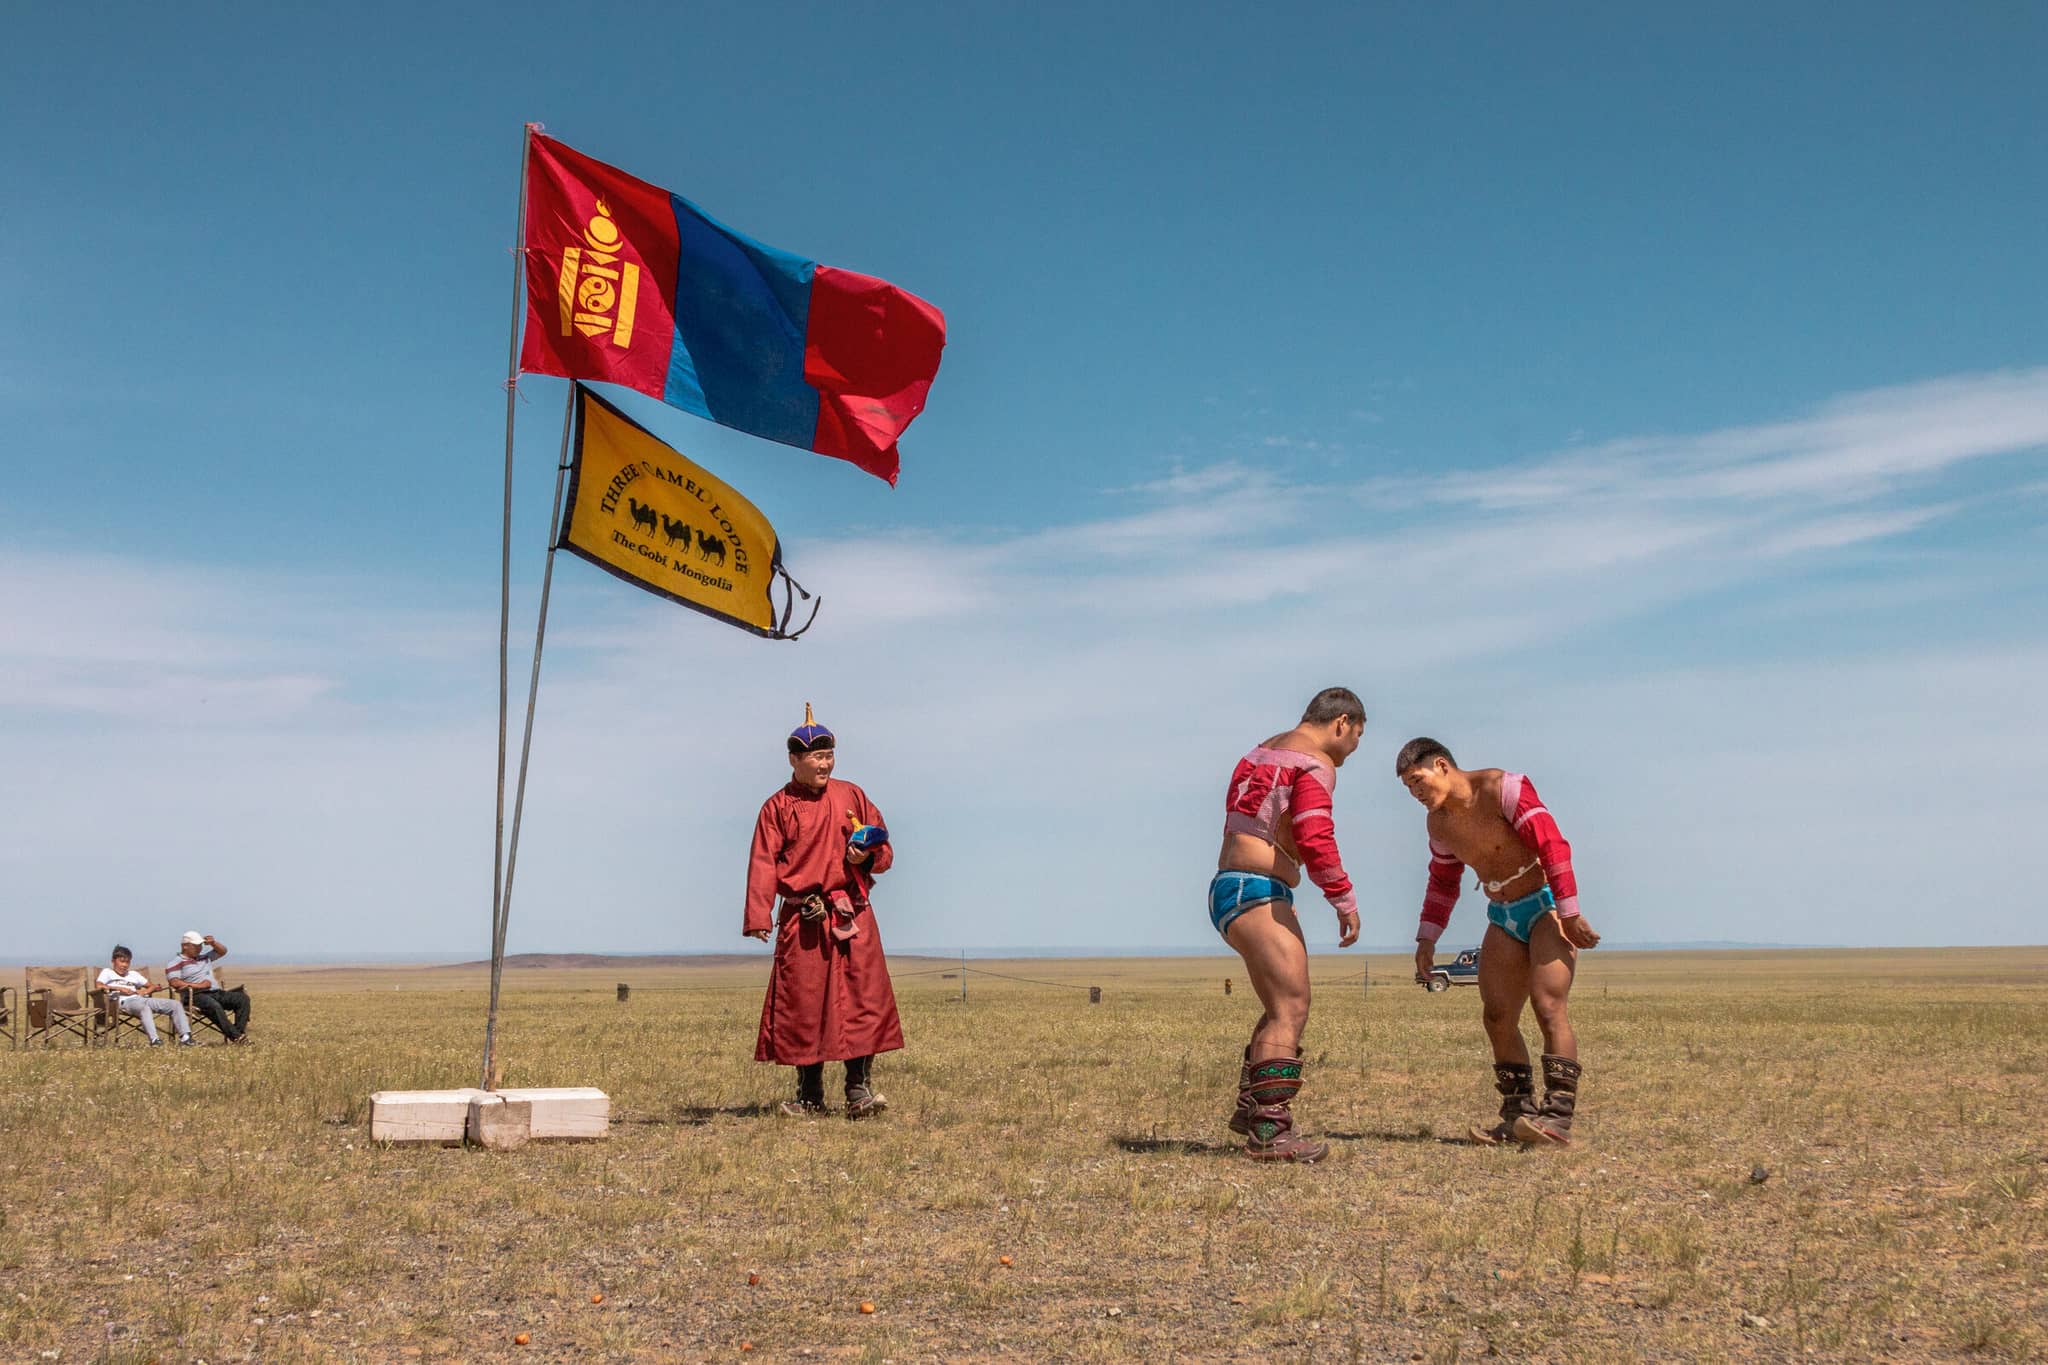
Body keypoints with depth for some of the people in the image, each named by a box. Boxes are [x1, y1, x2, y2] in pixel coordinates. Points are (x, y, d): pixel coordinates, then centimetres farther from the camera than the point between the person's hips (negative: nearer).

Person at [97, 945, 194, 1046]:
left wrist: (144, 991, 9)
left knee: (175, 1004, -13)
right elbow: (99, 986, -2)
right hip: (125, 1002, -6)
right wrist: (119, 988, -8)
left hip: (141, 999, 6)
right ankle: (154, 1040, -54)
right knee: (144, 1008, -43)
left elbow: (153, 987, 31)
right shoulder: (107, 972, 19)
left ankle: (185, 1037, -24)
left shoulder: (134, 974, 33)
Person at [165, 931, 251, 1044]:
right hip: (196, 996, -7)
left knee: (243, 998, -15)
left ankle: (239, 1031, -25)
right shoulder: (176, 963, 5)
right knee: (214, 1006, -40)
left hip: (216, 993, 7)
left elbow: (223, 951, 32)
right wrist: (198, 985, -15)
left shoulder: (205, 957, 27)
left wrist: (213, 943, 10)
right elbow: (175, 982, -11)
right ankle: (235, 1036, -42)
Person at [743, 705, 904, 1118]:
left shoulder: (851, 796, 13)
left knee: (863, 998, -6)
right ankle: (809, 1095, 11)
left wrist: (868, 855, -6)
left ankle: (859, 1090, 0)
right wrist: (758, 919, -11)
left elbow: (884, 849, 17)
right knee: (802, 1005, 1)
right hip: (802, 920, -2)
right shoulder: (777, 807, 5)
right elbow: (763, 865, -1)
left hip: (852, 915, 2)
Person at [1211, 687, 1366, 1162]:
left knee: (1284, 1009, 18)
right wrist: (1344, 900, -12)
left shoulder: (1267, 750, 20)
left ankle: (1250, 1108, 21)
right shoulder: (1316, 763, -9)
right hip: (1256, 893, -10)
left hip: (1230, 889, 10)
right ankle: (1269, 1130, -17)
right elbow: (1315, 839, -21)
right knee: (1291, 1008, -12)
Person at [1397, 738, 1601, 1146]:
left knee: (1548, 1008, -17)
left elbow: (1552, 844, -21)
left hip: (1547, 906, -7)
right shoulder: (1438, 822, 6)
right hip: (1503, 917, 8)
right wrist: (1427, 938, 12)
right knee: (1497, 1017, 0)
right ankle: (1519, 1114, 6)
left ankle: (1558, 1115, -19)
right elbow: (1443, 882, 20)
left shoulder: (1501, 788, -17)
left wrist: (1569, 914, -24)